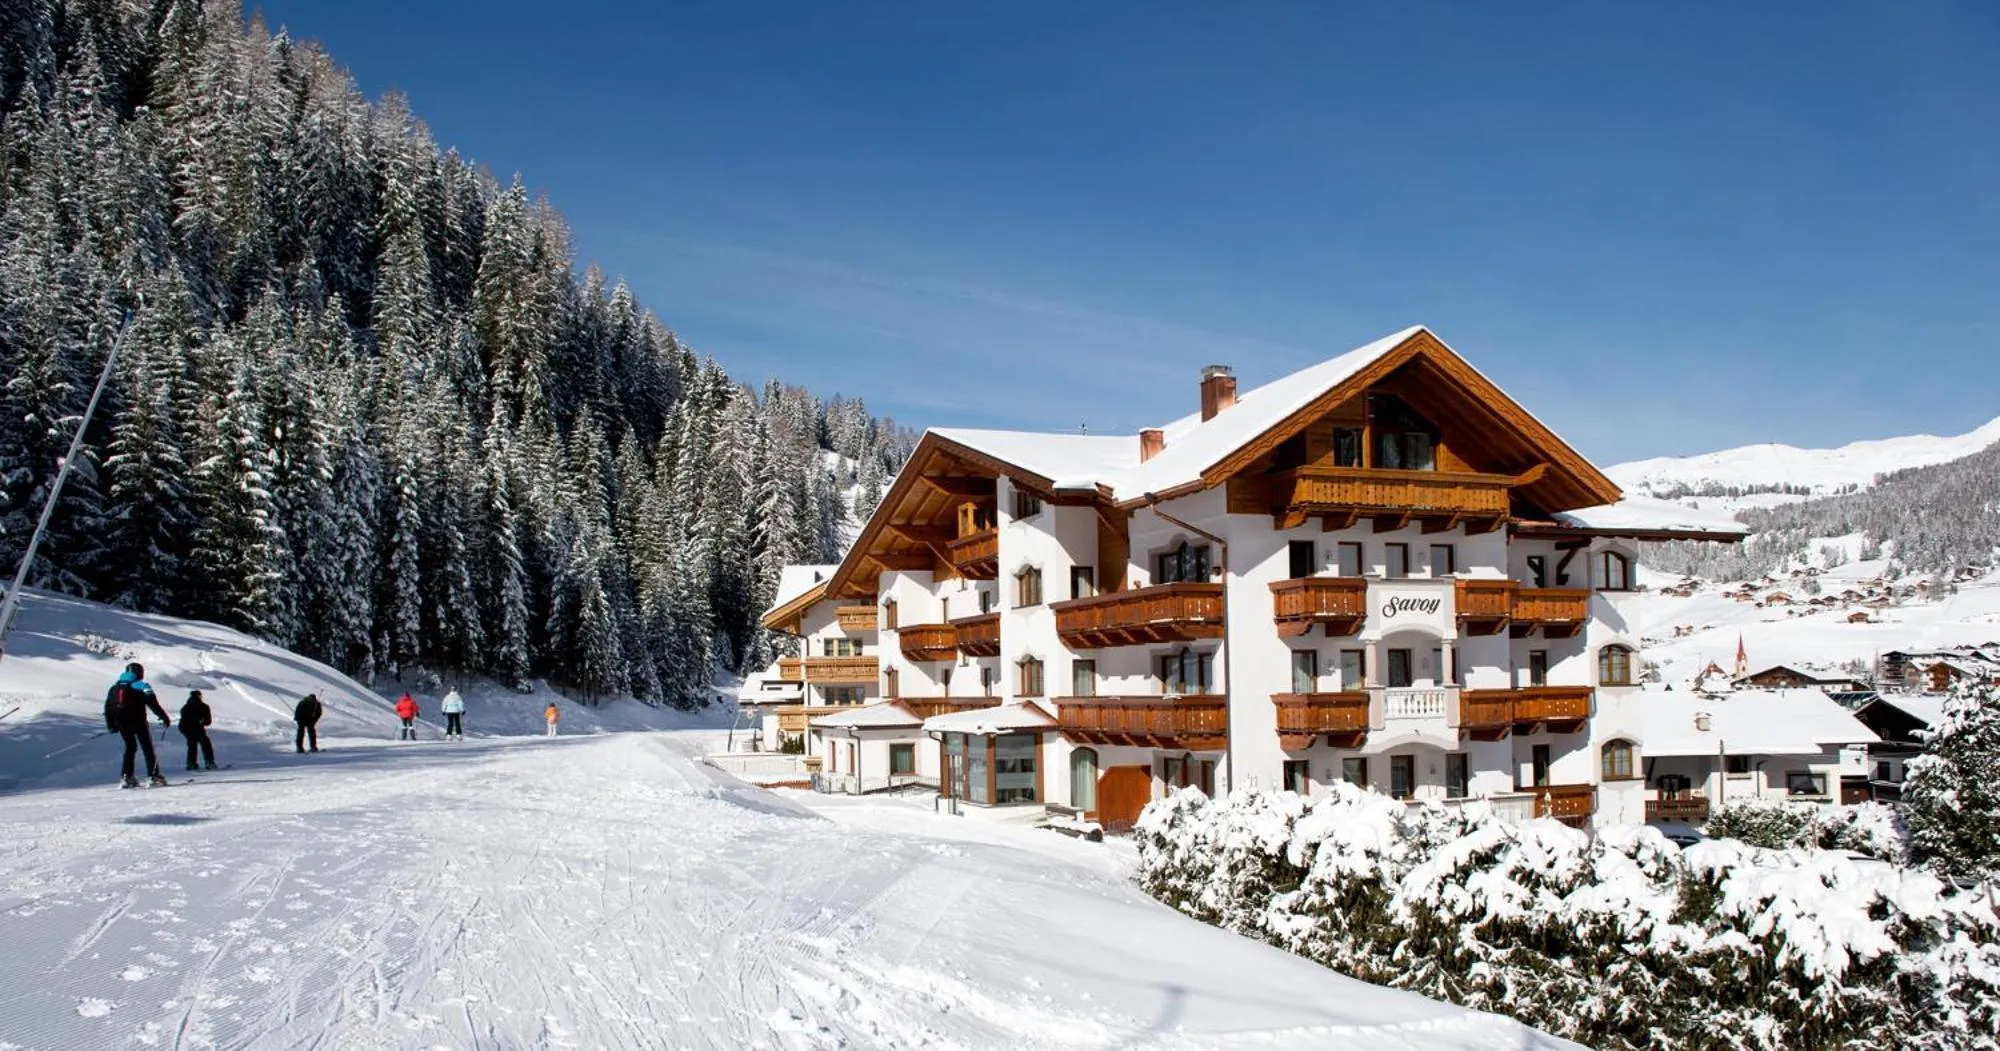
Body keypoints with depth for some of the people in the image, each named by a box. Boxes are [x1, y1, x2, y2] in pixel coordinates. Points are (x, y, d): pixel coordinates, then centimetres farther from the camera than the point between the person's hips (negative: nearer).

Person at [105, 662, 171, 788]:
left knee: (130, 747, 17)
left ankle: (126, 776, 9)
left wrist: (110, 725, 21)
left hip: (122, 723, 5)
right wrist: (164, 718, -9)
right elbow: (153, 703, -11)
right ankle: (153, 775, -7)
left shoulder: (115, 686, 15)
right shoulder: (141, 685, -2)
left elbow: (108, 706, 14)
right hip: (137, 721, -5)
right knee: (148, 748, 0)